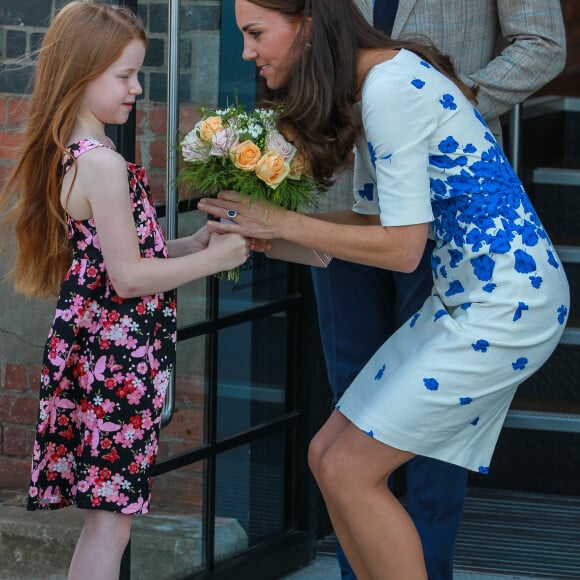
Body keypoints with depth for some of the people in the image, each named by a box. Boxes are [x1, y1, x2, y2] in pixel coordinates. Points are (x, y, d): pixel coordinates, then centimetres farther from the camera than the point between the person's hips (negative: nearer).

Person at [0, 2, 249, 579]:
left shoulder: (66, 158, 12)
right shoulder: (105, 166, -18)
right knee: (110, 521, -5)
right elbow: (129, 277, -19)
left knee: (105, 519, 13)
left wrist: (192, 244, 9)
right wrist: (213, 259, -9)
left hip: (91, 351, 10)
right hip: (115, 358, -10)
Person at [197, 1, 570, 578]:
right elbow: (374, 219, 13)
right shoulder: (361, 88, 10)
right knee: (328, 455, 8)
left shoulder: (391, 86, -20)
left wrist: (281, 223, -13)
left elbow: (401, 246, -20)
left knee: (348, 470, -8)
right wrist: (253, 227, 2)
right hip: (460, 299, 10)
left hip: (506, 305, -10)